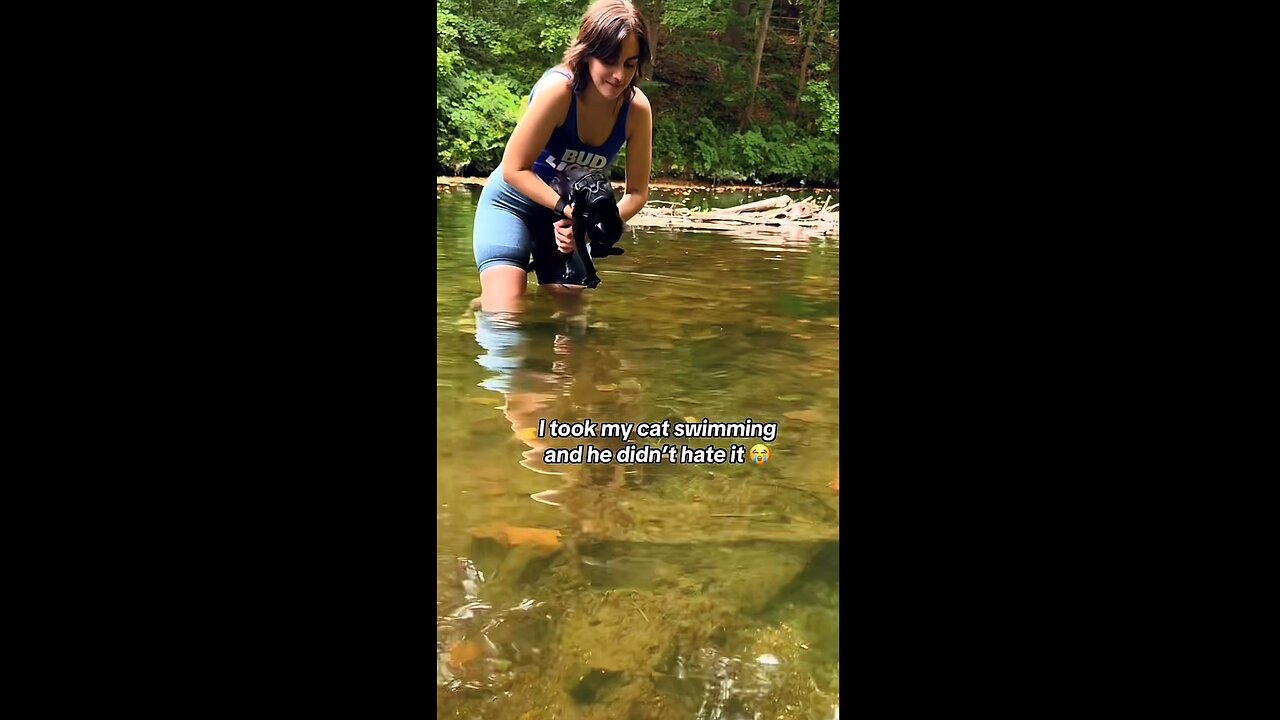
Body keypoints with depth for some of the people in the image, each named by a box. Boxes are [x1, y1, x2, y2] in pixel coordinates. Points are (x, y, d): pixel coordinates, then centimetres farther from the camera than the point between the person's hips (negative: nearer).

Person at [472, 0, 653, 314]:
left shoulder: (637, 108, -16)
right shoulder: (558, 88, -29)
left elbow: (637, 191, -9)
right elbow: (514, 169, -24)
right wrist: (566, 208, -34)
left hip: (570, 214, 5)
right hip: (513, 203, -5)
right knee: (504, 318, -20)